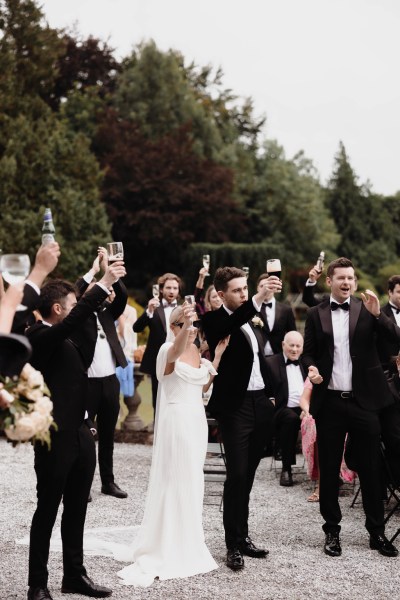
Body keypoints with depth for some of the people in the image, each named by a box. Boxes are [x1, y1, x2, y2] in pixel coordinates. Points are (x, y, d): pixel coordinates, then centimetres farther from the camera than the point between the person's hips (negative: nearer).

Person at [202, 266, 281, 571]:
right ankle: (234, 544, 1)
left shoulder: (251, 320, 15)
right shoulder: (215, 320, -8)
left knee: (248, 475, 11)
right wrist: (259, 298, -45)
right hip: (235, 407, -6)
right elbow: (231, 323, -32)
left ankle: (242, 536, 20)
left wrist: (271, 395, 18)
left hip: (260, 405, 7)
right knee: (237, 475, -7)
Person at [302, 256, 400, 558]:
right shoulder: (316, 314, 4)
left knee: (371, 469, 7)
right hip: (329, 401, 1)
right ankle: (332, 530, 20)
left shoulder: (367, 309, 2)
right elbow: (308, 352, 9)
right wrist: (311, 368, -11)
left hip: (363, 400, 0)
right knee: (329, 470, 8)